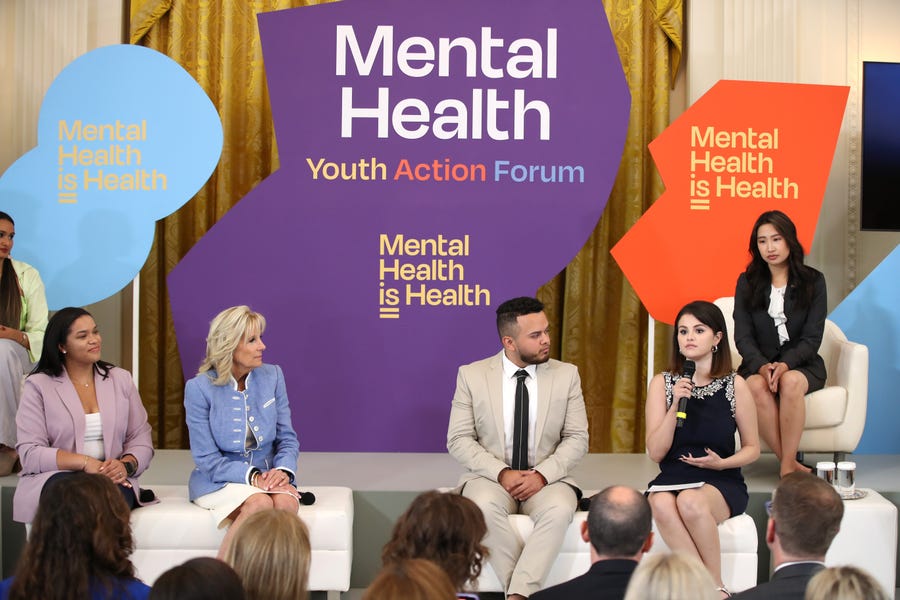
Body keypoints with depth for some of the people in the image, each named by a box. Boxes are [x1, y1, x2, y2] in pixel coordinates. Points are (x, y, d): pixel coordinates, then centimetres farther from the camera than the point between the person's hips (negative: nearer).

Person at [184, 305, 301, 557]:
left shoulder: (272, 376, 2)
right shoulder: (199, 388, -8)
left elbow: (287, 438, 6)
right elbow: (207, 459, -10)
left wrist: (282, 470, -15)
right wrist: (252, 477, -22)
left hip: (267, 476, 3)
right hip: (218, 480, -3)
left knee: (287, 502, -30)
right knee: (260, 503, -33)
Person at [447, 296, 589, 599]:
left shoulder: (566, 374, 3)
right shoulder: (472, 375, 0)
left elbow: (577, 438, 2)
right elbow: (459, 440, -2)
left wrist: (542, 475, -15)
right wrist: (502, 473, -17)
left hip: (546, 479, 1)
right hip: (491, 476, 0)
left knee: (559, 509, -34)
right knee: (485, 506, -35)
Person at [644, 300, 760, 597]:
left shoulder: (735, 385, 0)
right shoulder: (662, 383, 3)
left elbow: (752, 448, 9)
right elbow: (655, 452, -2)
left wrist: (721, 463, -11)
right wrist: (675, 405, -15)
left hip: (721, 483, -1)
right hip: (672, 478, 2)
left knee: (690, 501, -36)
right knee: (661, 504, -35)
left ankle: (715, 585, -15)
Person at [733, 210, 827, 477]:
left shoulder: (813, 281, 2)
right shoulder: (747, 282, 7)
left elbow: (812, 338, -3)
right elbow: (742, 336, 0)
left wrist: (785, 364, -22)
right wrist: (762, 366, -19)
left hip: (801, 364, -1)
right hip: (758, 363, 1)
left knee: (791, 381, -36)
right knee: (756, 385, -34)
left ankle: (787, 466, -32)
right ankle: (792, 465, -30)